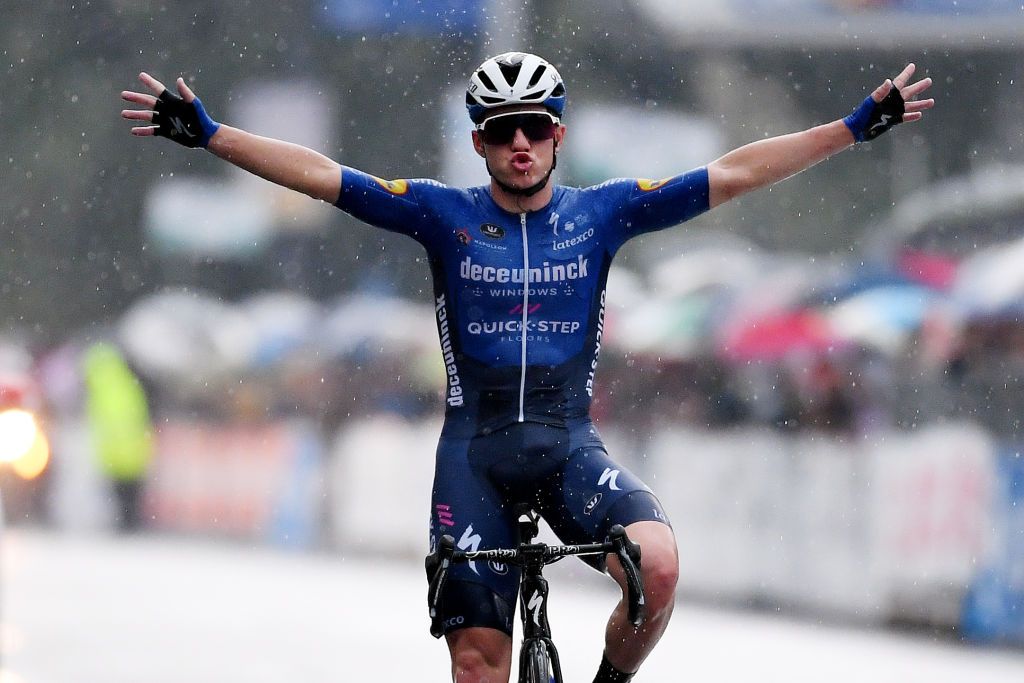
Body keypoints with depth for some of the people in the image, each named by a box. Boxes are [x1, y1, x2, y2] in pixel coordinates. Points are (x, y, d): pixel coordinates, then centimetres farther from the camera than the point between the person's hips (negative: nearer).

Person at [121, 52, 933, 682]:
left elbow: (731, 175, 1)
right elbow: (319, 175, -4)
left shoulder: (600, 212, 3)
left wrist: (857, 126, -3)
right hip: (475, 449, 0)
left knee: (658, 567, -27)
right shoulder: (445, 215, 1)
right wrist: (206, 133, -12)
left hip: (570, 442, 0)